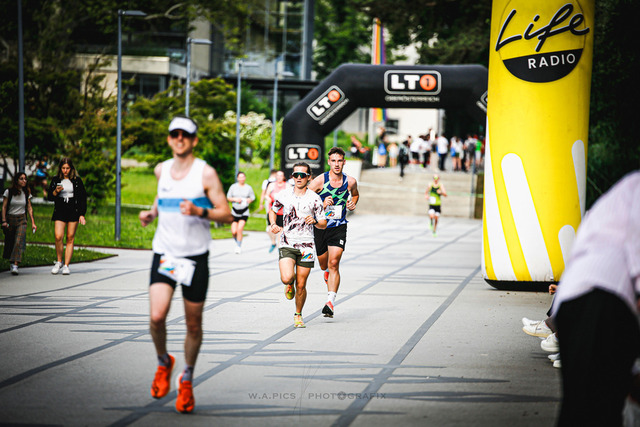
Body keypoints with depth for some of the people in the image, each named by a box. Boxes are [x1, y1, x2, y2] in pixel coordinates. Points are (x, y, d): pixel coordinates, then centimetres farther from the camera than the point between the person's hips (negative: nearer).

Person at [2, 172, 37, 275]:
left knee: (19, 241, -16)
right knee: (10, 242, 4)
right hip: (10, 219, -1)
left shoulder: (26, 193, 5)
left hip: (22, 220, 1)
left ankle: (15, 266, -23)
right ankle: (12, 263, 26)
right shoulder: (8, 192, -3)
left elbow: (29, 208, 10)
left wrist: (33, 223, 7)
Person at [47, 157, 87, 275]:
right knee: (58, 237, -14)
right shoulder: (55, 180, 7)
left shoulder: (77, 181, 4)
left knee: (70, 239, -2)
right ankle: (59, 262, 4)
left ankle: (66, 265, 1)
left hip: (73, 212, -1)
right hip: (59, 212, 1)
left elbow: (83, 198, 5)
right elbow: (49, 197, 10)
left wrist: (82, 215, -1)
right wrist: (56, 192, -12)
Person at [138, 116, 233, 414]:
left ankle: (187, 380, 27)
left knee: (193, 325, 5)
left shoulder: (206, 173, -6)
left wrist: (199, 211, -24)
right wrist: (152, 213, 9)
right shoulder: (161, 170, 8)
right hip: (164, 252, 2)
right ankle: (163, 362, 13)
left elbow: (227, 215, -7)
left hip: (195, 256, -2)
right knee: (156, 316, -16)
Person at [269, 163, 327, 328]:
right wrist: (273, 225, 1)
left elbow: (323, 224, 4)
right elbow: (272, 210, 21)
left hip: (306, 245, 0)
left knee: (301, 285, 1)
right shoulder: (284, 195, 3)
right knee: (286, 278, -22)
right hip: (287, 244, 0)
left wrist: (315, 221, -18)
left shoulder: (314, 198, -1)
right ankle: (290, 284, 16)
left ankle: (298, 315, 24)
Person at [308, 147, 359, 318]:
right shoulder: (320, 180, -11)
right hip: (320, 227, 1)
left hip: (339, 228, -1)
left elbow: (355, 194, 21)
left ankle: (330, 302, -18)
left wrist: (352, 204, 0)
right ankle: (328, 273, 54)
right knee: (324, 265, 15)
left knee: (334, 263, -16)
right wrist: (322, 205, -24)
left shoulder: (350, 182, -3)